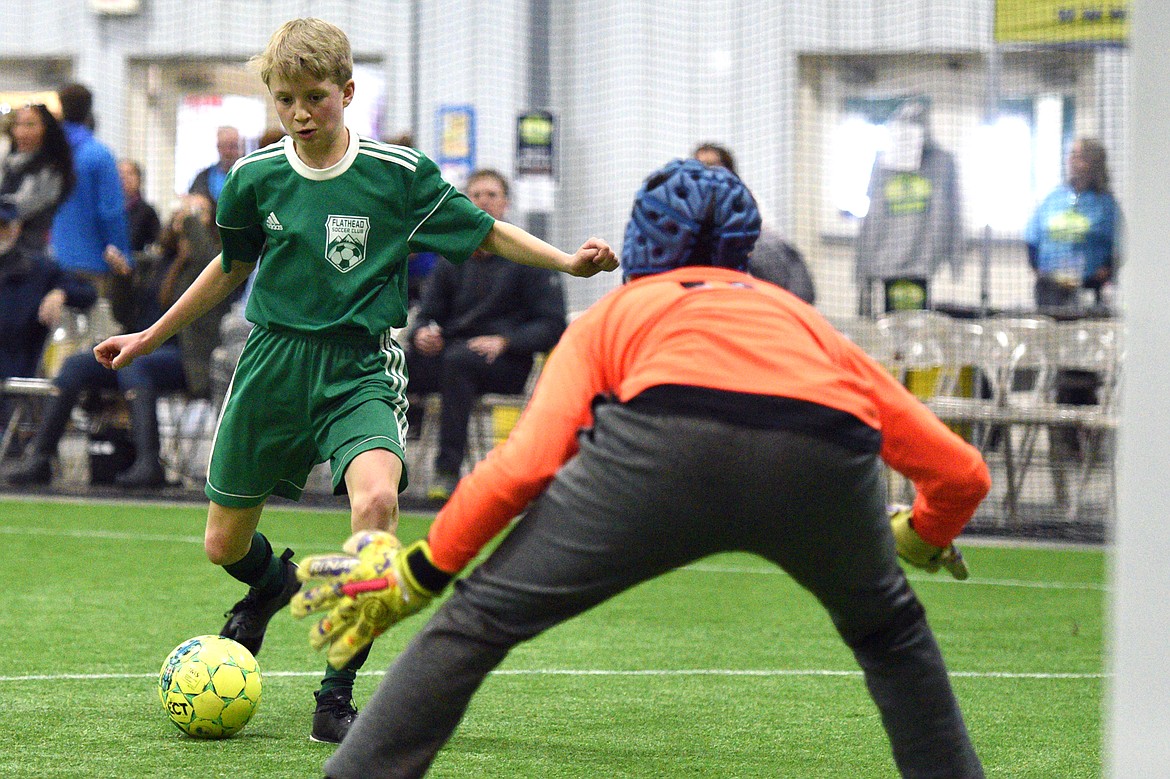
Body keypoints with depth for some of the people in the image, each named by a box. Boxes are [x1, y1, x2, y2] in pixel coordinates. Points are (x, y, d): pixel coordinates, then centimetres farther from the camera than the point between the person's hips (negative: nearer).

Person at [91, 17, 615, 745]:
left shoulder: (399, 173, -6)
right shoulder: (255, 179, 0)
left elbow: (485, 233, 4)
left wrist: (568, 260, -12)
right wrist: (150, 337, 24)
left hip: (361, 367, -3)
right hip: (274, 364, 3)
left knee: (376, 499, -31)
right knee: (225, 545, 7)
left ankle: (337, 696, -19)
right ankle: (274, 582, 49)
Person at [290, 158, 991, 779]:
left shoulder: (611, 316, 32)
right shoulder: (802, 319, 39)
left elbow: (525, 464, 12)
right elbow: (962, 470, 36)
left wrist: (419, 574, 23)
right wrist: (923, 541, 57)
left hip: (667, 443, -2)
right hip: (828, 455, 2)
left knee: (481, 619, 12)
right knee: (888, 629, 33)